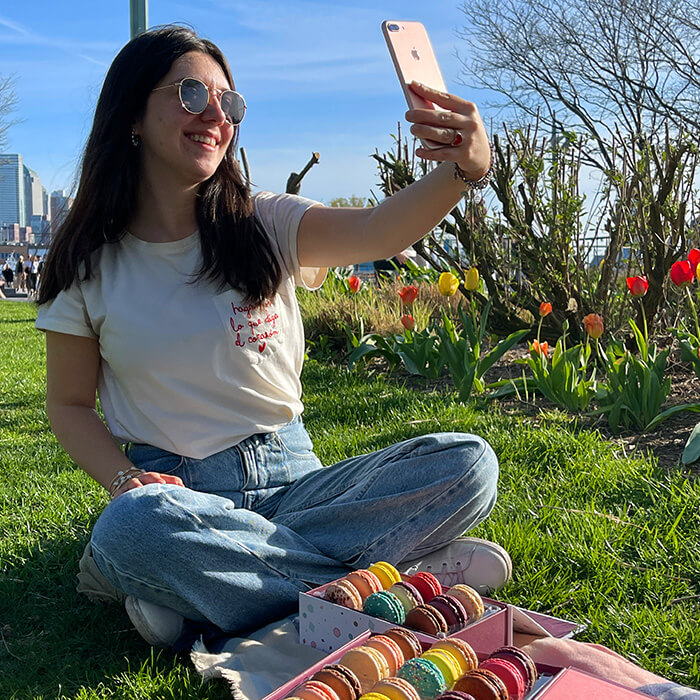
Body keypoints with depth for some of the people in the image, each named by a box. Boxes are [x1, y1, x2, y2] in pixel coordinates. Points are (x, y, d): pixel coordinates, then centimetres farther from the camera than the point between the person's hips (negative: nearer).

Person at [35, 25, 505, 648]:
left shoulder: (266, 225, 2)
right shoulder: (89, 265, 1)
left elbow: (377, 230, -18)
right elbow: (70, 405, 8)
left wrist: (464, 171, -39)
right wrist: (127, 480, -13)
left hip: (291, 478, 2)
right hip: (178, 491, -2)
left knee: (470, 463, -18)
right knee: (131, 526, -38)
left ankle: (192, 594, -22)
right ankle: (403, 575, -21)